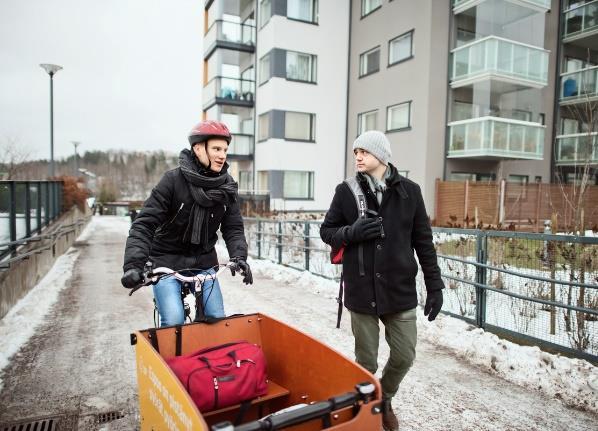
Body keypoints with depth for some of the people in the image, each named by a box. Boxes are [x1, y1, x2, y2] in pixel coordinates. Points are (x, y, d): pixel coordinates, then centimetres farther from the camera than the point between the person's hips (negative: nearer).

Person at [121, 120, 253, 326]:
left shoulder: (227, 186, -5)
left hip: (203, 262, 4)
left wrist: (239, 256, -23)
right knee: (174, 321, -16)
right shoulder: (173, 180, -17)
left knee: (217, 319, 0)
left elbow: (233, 227, -4)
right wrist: (133, 264, -32)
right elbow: (145, 224, -20)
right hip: (167, 262, -3)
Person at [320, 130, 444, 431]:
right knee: (366, 362, 10)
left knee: (404, 356, 11)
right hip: (361, 291, -1)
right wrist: (351, 231, -16)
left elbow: (423, 242, 4)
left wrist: (434, 286, 4)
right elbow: (326, 231, 5)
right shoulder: (346, 191, -1)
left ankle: (384, 399, 41)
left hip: (400, 291, 1)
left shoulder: (409, 191, 0)